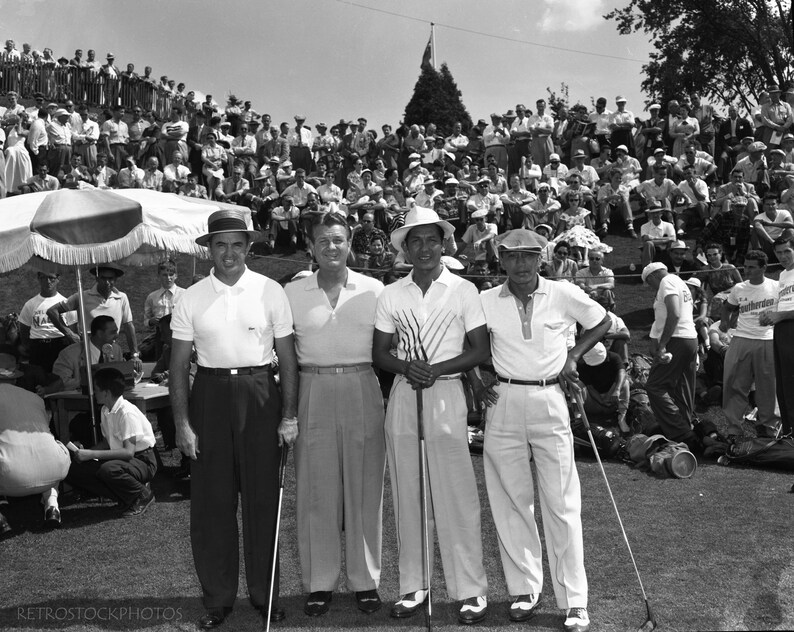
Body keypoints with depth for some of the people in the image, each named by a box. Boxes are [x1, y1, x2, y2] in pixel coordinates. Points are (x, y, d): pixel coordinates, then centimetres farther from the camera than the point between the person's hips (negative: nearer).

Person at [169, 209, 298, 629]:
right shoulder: (191, 299, 2)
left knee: (262, 497, 6)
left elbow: (287, 358, 2)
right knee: (211, 501, 5)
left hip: (259, 395, -1)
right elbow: (178, 366, 3)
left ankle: (265, 593, 21)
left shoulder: (270, 292, 0)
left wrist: (289, 416, -2)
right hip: (210, 394, 1)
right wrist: (182, 424, -3)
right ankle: (217, 597, 20)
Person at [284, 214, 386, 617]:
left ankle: (365, 580, 17)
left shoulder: (374, 291, 5)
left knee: (364, 489, 5)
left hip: (362, 391, 0)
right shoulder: (292, 293, 6)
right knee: (315, 490, 4)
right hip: (313, 392, 0)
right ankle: (319, 582, 15)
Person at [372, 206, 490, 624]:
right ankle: (413, 585, 17)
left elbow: (480, 350, -1)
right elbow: (379, 353, 8)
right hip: (402, 397, 3)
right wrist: (407, 368, -12)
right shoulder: (390, 295, 7)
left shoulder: (464, 291, 0)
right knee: (407, 496, 7)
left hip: (447, 396, -3)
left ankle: (471, 590, 7)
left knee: (456, 496, -3)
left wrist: (437, 368, -14)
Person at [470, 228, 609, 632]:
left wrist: (573, 354, 2)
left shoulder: (565, 295, -3)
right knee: (510, 500, 6)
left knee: (562, 504, 0)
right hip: (504, 402, 2)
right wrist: (475, 382, 2)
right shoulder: (485, 302, 0)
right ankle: (523, 589, 20)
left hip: (549, 401, -1)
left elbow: (601, 322, 13)